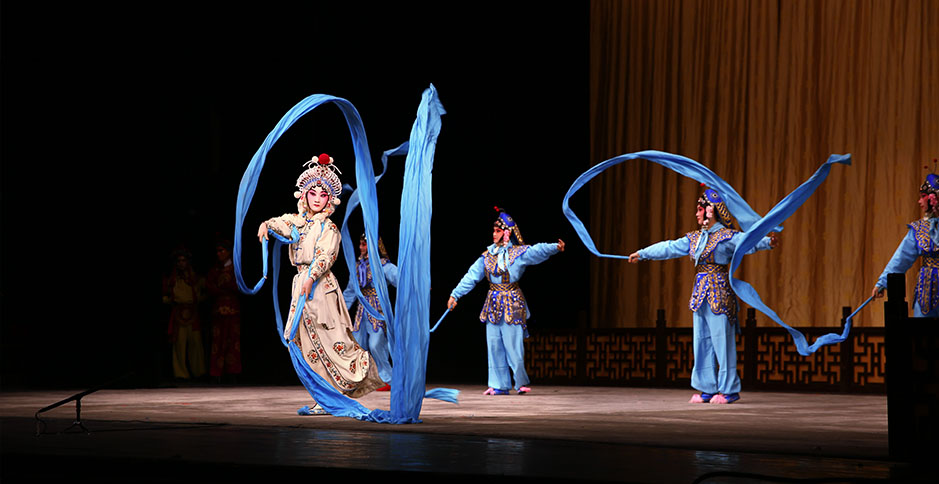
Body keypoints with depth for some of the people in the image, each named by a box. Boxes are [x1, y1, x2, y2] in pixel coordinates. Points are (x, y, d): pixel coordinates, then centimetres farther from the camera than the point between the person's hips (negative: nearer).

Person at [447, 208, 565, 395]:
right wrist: (455, 294, 9)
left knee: (513, 344, -6)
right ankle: (499, 385, 12)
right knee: (494, 345, 5)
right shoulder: (488, 255, 9)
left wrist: (555, 247, -42)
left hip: (512, 304, -5)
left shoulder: (518, 253, -6)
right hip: (493, 302, 5)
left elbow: (538, 251, -23)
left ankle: (521, 383, 6)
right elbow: (471, 276, 11)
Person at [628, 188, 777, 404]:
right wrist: (642, 254, 30)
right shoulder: (694, 238, 15)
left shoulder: (727, 236, -7)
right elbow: (668, 248, 24)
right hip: (700, 294, 8)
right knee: (702, 341, 9)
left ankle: (729, 389, 0)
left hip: (719, 293, -8)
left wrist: (766, 242, -44)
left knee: (722, 341, -6)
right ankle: (708, 388, 16)